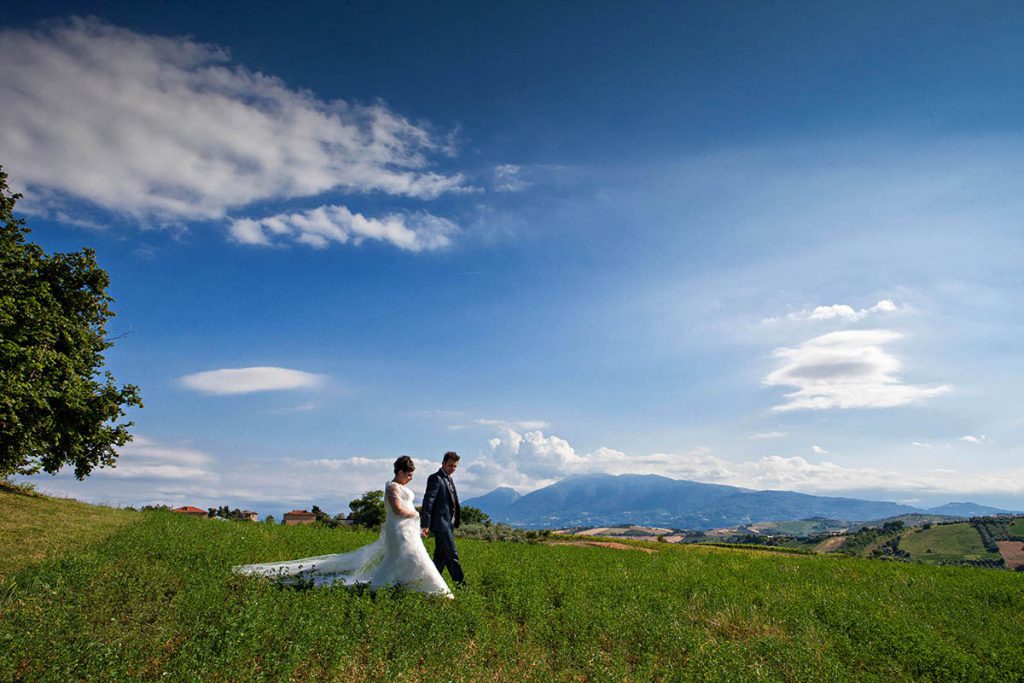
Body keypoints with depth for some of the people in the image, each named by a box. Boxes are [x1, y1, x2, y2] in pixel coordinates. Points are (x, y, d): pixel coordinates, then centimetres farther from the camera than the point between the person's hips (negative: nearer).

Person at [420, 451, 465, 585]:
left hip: (449, 524, 9)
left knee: (441, 556, 13)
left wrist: (455, 522, 14)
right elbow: (428, 501, -15)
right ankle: (460, 583, -2)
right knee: (452, 555, -6)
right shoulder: (435, 478, -11)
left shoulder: (449, 480, 17)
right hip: (441, 523, -9)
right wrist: (425, 525, -19)